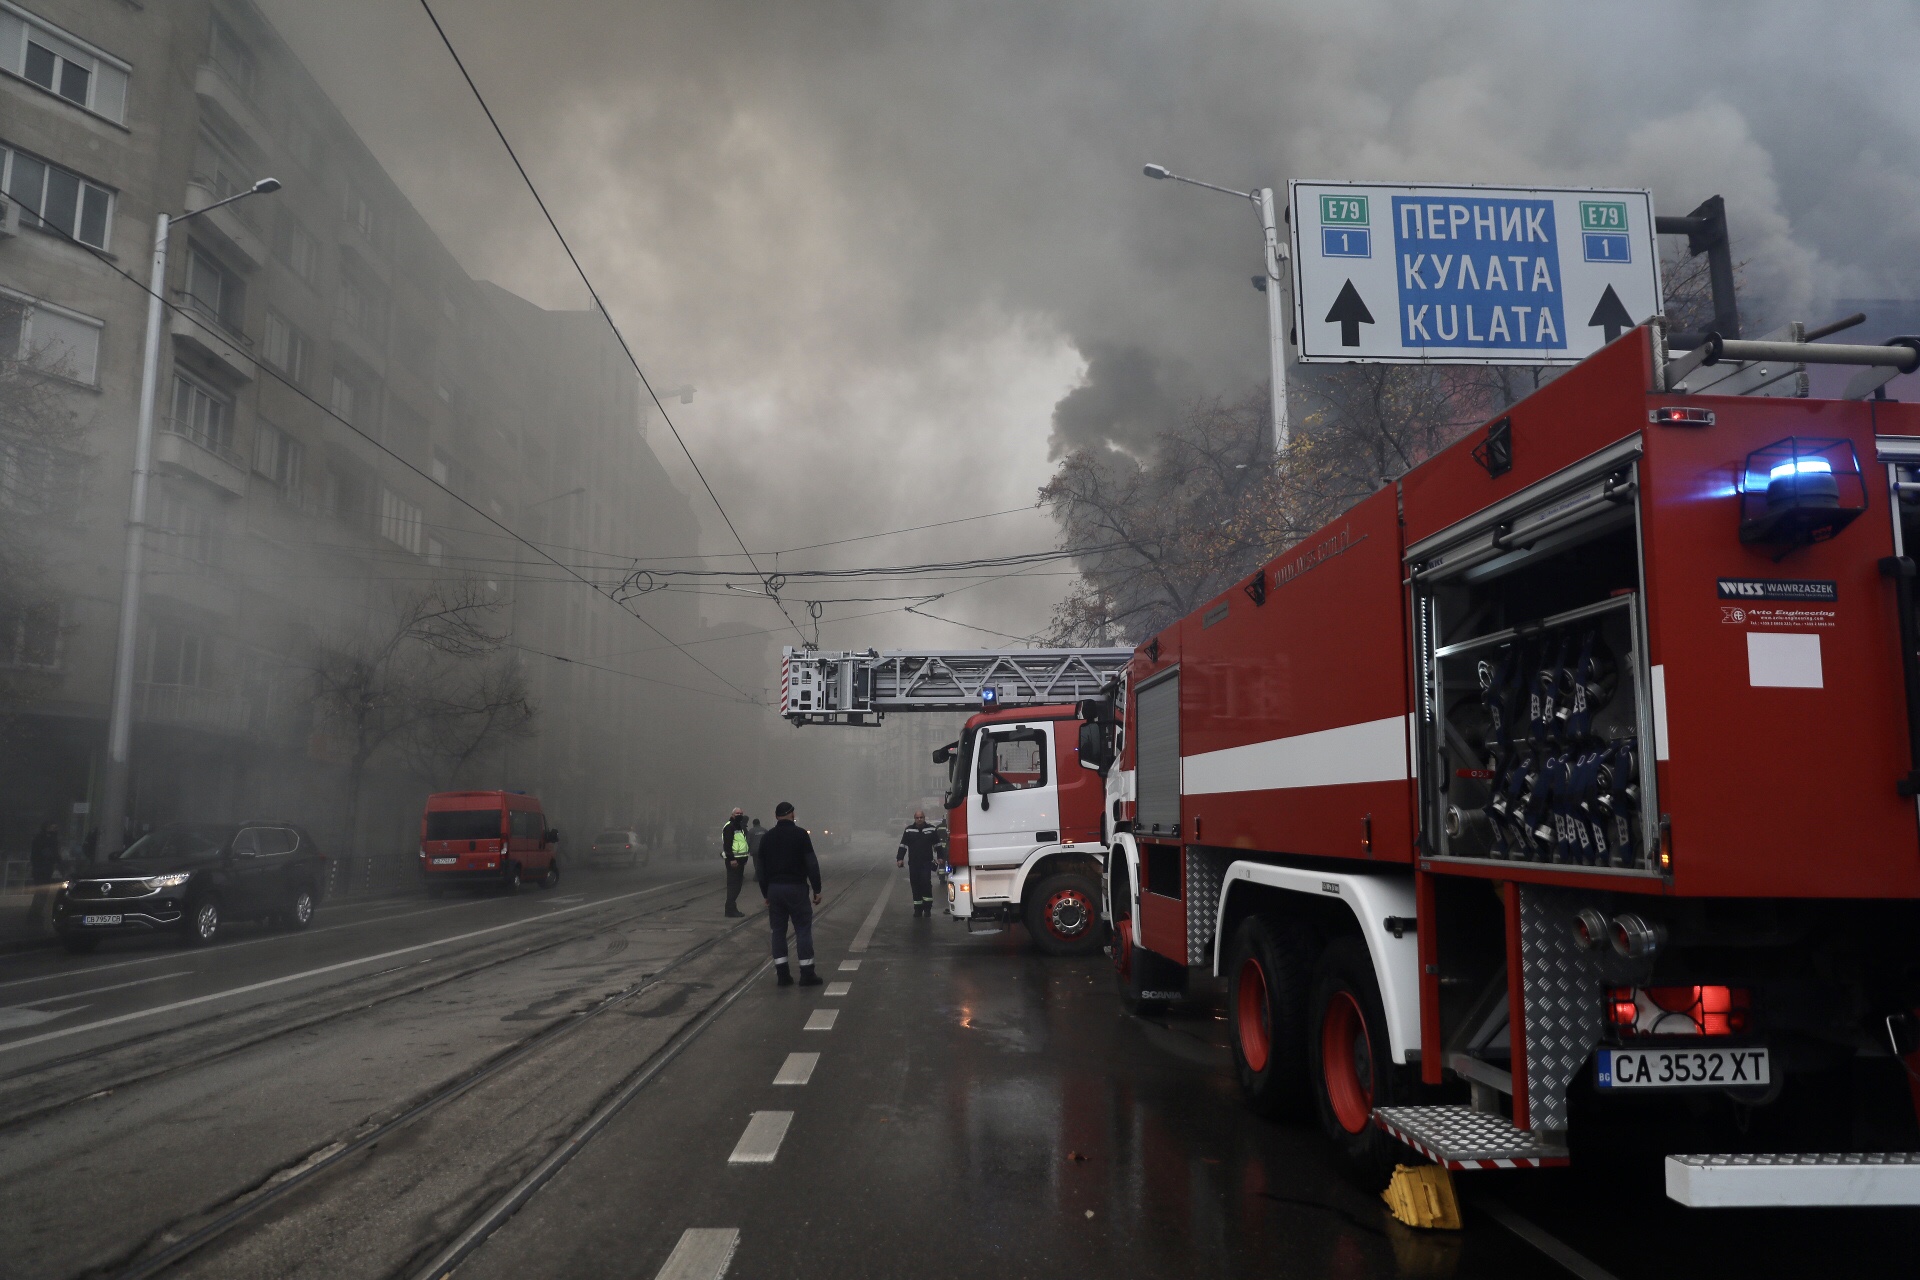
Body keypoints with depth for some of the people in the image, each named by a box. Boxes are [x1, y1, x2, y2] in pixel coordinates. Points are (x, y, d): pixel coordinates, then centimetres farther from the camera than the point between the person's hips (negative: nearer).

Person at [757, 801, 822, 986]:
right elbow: (812, 864, -11)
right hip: (796, 888, -4)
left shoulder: (767, 838, 8)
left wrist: (766, 894, 17)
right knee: (803, 929, 1)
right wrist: (817, 889, -6)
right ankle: (807, 974, -1)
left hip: (774, 889, 4)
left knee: (778, 931, 10)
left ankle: (782, 974, 9)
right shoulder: (800, 834, -6)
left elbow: (762, 869, 11)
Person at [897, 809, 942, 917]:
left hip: (926, 862, -2)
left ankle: (927, 908, -4)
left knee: (926, 882, -13)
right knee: (915, 885, 4)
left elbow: (938, 844, 11)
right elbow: (903, 845, 8)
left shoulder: (932, 829, 4)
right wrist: (900, 858, 1)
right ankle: (918, 908, 11)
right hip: (913, 863, 2)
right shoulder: (909, 830, 6)